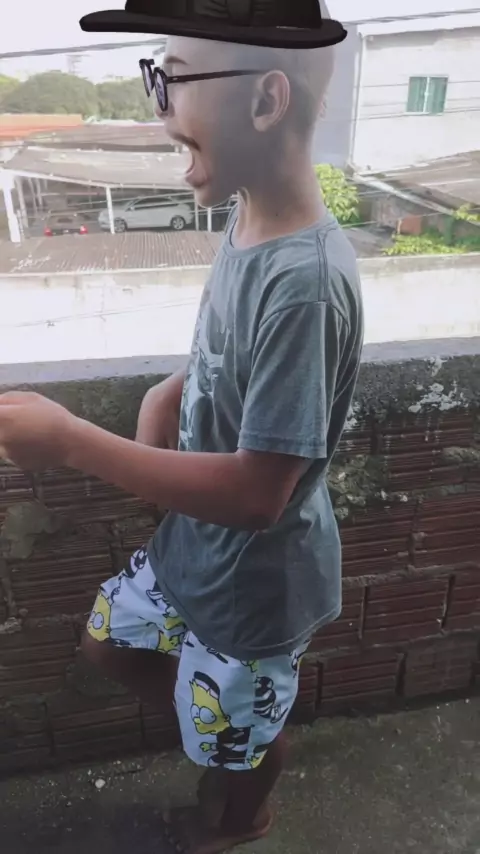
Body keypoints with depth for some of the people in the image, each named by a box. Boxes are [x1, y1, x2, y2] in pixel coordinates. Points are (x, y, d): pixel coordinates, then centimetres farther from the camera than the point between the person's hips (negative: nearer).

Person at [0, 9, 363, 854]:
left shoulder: (304, 281, -33)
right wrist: (169, 392, -10)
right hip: (196, 547, 8)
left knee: (237, 739, 24)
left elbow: (256, 492, -31)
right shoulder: (247, 222, -4)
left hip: (255, 581, -7)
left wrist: (69, 439, -28)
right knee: (110, 641, 29)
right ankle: (223, 725, 53)